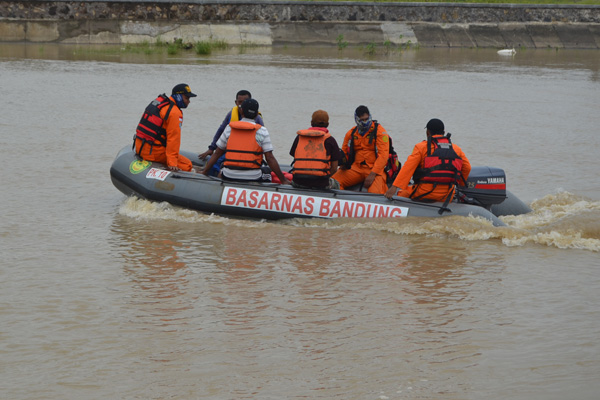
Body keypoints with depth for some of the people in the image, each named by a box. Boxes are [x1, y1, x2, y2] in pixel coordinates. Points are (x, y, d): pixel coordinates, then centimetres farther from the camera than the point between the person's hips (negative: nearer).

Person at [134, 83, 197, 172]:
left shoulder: (158, 102, 15)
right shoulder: (174, 113, -15)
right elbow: (173, 139, -20)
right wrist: (172, 164, -23)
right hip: (153, 151, -10)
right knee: (187, 165, -8)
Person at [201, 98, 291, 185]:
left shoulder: (229, 128, 7)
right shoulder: (262, 131, -1)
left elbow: (217, 153, 10)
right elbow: (270, 158, -6)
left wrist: (204, 172, 20)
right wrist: (283, 180, -2)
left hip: (229, 177, 3)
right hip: (252, 178, -3)